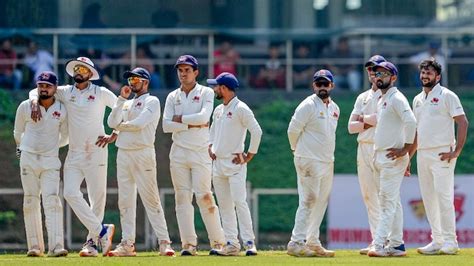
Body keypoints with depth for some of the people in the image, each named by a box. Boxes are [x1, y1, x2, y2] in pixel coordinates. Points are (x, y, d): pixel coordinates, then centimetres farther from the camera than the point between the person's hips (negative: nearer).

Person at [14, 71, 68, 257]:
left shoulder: (62, 110, -1)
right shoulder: (25, 107, -1)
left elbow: (65, 136, 14)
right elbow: (18, 132, 16)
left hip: (50, 160, -1)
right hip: (28, 159, 1)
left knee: (52, 201, -12)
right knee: (30, 202, 2)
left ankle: (56, 246, -22)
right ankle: (35, 246, 5)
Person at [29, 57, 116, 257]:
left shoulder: (101, 93, 0)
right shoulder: (66, 92, 8)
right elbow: (36, 91, 17)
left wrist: (114, 136, -4)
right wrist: (35, 103, -5)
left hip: (96, 152, -3)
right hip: (74, 153, 3)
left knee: (97, 198, -3)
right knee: (71, 193, -13)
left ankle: (92, 242, 4)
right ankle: (101, 231, -9)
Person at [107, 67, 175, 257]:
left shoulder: (152, 101, 1)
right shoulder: (127, 104, 21)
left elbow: (139, 123, -13)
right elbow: (112, 122, 7)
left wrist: (120, 126, 2)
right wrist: (121, 99, 4)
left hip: (143, 154, -7)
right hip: (123, 154, 7)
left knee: (150, 199, -11)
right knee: (125, 200, 4)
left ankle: (164, 242, -11)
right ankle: (127, 244, 6)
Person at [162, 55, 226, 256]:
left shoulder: (206, 93, 3)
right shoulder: (172, 97, 12)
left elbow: (204, 116, -14)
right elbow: (166, 125, 0)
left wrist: (180, 119, -5)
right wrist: (192, 124, -8)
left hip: (201, 151, -3)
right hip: (179, 152, 4)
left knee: (204, 196, -10)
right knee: (182, 197, 0)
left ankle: (218, 242, -4)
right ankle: (188, 244, 1)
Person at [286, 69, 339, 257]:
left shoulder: (334, 108, 13)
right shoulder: (308, 105, -11)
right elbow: (293, 129, -11)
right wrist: (298, 150, 1)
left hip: (327, 162, 8)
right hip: (309, 161, -8)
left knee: (321, 203, 10)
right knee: (308, 200, -11)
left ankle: (312, 242, 17)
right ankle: (296, 243, -11)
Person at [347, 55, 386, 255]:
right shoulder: (362, 97, 19)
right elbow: (351, 126, 12)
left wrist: (365, 118, -3)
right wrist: (372, 122, -4)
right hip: (363, 148, 7)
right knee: (369, 196, 4)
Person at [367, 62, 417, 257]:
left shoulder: (396, 98, -12)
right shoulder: (381, 100, 19)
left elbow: (411, 122, -23)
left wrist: (405, 149, -21)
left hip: (393, 158, -10)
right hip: (380, 158, 10)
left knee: (388, 200, -12)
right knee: (392, 202, 10)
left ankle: (379, 245, -17)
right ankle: (396, 245, 12)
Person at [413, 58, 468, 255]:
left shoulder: (446, 96, -4)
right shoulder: (417, 100, 18)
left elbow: (462, 122, -10)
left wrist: (456, 151, -17)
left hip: (442, 154, -7)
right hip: (422, 154, 7)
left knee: (444, 196, -11)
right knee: (428, 199, 6)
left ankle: (450, 241, -9)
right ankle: (437, 241, 10)